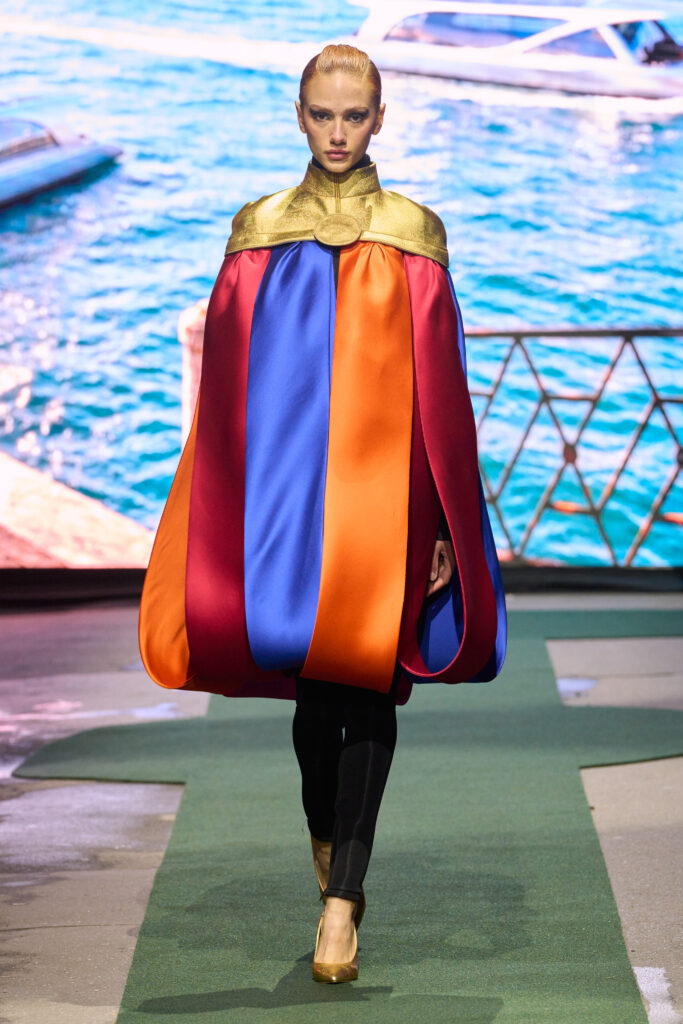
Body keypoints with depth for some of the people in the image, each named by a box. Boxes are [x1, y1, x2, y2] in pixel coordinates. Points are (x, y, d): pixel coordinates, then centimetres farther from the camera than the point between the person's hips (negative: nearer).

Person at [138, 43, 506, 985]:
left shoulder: (413, 234, 4)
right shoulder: (259, 233, 7)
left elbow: (442, 392, 2)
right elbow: (229, 387, 5)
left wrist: (446, 524, -2)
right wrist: (231, 518, 0)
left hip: (382, 489, -1)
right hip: (285, 482, 1)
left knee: (366, 684, -5)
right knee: (313, 686, 6)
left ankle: (341, 896, -2)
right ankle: (328, 842, 30)